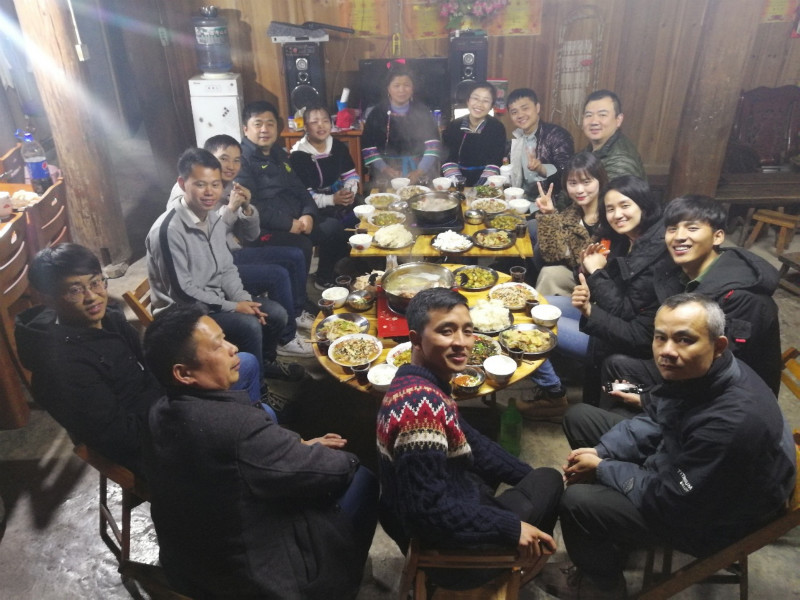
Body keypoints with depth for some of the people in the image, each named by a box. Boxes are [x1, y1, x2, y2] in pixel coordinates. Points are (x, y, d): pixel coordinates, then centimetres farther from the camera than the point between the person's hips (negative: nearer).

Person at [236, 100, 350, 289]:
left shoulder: (279, 154, 19)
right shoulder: (241, 159, -8)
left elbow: (299, 188, 19)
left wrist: (308, 214, -2)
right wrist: (287, 223, -21)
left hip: (295, 221, 9)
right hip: (264, 229, -9)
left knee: (335, 228, 1)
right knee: (301, 245, -31)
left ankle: (325, 279, 18)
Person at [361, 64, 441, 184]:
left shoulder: (422, 111, 8)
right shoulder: (377, 113, 6)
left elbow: (432, 144, 3)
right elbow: (368, 147, 3)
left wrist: (420, 172, -10)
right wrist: (384, 169, -11)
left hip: (419, 170, 1)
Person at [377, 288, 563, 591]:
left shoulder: (420, 383, -2)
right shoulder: (422, 403, -33)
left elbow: (468, 442, 10)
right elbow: (429, 511, -33)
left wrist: (529, 475, 10)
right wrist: (512, 528, -22)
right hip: (445, 546, -9)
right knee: (550, 481, 7)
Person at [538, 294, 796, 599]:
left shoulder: (731, 422, -39)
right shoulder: (690, 370, -15)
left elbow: (670, 501, -28)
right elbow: (651, 422, 4)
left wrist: (602, 469, -16)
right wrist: (600, 452, -9)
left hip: (709, 517, -8)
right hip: (674, 461, 8)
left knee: (577, 502, -21)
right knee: (579, 416, 8)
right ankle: (615, 534, 25)